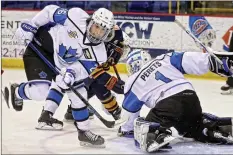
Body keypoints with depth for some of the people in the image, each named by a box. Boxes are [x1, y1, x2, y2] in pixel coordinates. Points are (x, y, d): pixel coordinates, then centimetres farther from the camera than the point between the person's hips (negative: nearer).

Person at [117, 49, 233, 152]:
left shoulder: (133, 82, 19)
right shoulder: (165, 59, 24)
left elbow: (129, 113, 25)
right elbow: (190, 60, 11)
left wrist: (125, 129, 43)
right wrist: (219, 60, 11)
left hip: (167, 104, -5)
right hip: (191, 97, 5)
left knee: (142, 130, 1)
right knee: (198, 127, 30)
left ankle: (158, 135, -34)